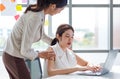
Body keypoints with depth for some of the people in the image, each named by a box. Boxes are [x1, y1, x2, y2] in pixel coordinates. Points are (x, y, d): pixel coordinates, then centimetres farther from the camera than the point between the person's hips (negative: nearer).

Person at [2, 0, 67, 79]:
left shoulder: (39, 11, 0)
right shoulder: (35, 18, -27)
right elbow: (25, 50, -23)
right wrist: (39, 54, -6)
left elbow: (42, 35, 20)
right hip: (15, 58, -9)